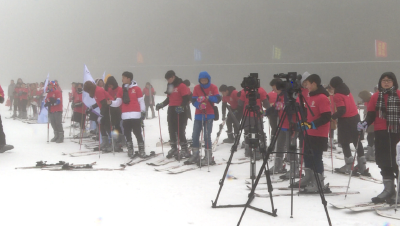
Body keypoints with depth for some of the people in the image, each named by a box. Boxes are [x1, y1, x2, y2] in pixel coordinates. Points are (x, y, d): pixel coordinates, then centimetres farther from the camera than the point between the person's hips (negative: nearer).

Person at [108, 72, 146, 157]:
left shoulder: (136, 89, 1)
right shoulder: (121, 90, 11)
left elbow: (141, 101, 1)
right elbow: (118, 102, 9)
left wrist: (143, 112, -2)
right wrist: (111, 103, -9)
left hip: (135, 115, -4)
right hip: (125, 115, 4)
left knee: (137, 133, -6)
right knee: (127, 133, 6)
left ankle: (141, 150, 0)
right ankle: (130, 150, 16)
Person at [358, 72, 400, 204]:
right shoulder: (376, 97, 10)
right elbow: (371, 115, 7)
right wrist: (365, 124, -10)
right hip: (381, 133, 3)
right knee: (384, 161, 5)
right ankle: (388, 189, 15)